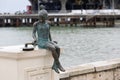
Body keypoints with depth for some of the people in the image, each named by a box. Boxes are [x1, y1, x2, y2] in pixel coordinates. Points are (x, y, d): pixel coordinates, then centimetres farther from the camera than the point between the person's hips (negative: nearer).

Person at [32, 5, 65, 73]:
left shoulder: (47, 23, 12)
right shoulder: (36, 24, -1)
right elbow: (33, 33, -3)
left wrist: (52, 41, 9)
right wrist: (35, 39, -22)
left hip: (48, 42, 5)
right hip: (41, 43, -5)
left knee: (58, 48, -25)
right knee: (53, 48, -32)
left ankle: (54, 65, -17)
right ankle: (58, 64, -21)